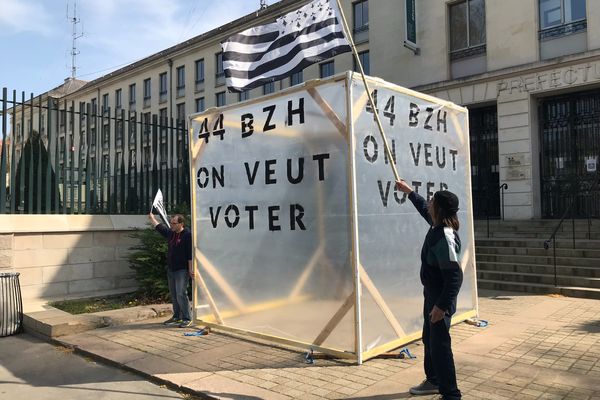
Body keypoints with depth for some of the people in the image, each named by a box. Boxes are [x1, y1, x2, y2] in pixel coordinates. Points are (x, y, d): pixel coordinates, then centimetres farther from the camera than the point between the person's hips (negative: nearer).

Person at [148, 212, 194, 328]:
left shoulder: (187, 235, -14)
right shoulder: (170, 233, 10)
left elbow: (190, 255, -16)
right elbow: (159, 227, 29)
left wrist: (190, 269, -18)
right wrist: (152, 218, 36)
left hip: (182, 270, -8)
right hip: (171, 269, 8)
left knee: (181, 294, -11)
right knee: (173, 295, 13)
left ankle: (187, 318, -4)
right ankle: (176, 316, 24)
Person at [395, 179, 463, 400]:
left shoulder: (444, 238, -29)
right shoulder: (437, 225, 0)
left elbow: (455, 276, -30)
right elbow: (424, 209, 23)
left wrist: (442, 305, -28)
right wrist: (409, 192, 31)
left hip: (441, 298, -10)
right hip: (432, 293, 10)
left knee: (440, 345, -4)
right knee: (429, 339, 22)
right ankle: (433, 381, 38)